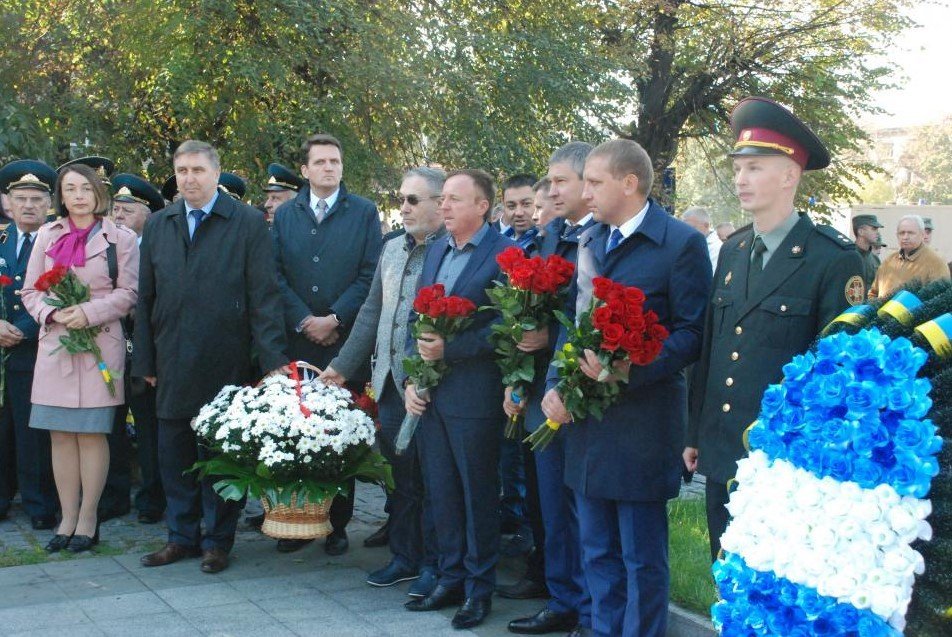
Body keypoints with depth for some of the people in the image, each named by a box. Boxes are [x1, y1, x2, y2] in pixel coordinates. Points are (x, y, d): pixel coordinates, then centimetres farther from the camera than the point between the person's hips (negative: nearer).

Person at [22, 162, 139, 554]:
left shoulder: (120, 239, 2)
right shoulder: (47, 236, 11)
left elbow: (128, 293, -2)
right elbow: (31, 291, 11)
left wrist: (89, 313, -15)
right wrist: (53, 313, -9)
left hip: (100, 344, -3)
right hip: (55, 342, 3)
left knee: (92, 434, -1)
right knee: (61, 435, 4)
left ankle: (87, 520, 7)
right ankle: (67, 519, 11)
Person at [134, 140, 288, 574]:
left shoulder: (248, 223, -2)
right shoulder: (157, 225, 11)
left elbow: (264, 295, -6)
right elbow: (146, 298, 13)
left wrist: (272, 357, -13)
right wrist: (145, 360, 8)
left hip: (225, 363, -4)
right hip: (172, 365, 4)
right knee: (173, 453, 9)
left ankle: (217, 540, 17)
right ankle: (182, 536, 22)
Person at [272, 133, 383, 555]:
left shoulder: (364, 213, 5)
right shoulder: (284, 215, 12)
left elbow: (370, 275, -2)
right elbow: (276, 275, 4)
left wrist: (334, 318, -11)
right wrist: (305, 321, -7)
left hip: (346, 342, -2)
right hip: (297, 341, 2)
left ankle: (338, 524, 10)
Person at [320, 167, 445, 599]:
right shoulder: (392, 250, 14)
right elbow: (372, 312, 19)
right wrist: (342, 366, 17)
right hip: (390, 383, 7)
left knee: (431, 478, 3)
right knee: (399, 475, 14)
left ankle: (433, 565, 15)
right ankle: (404, 557, 26)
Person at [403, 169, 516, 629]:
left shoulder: (504, 254, -10)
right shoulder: (435, 251, 13)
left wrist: (448, 349, -19)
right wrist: (412, 378, 4)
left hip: (474, 395, -7)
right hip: (429, 394, 7)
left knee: (478, 495, 5)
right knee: (441, 492, 13)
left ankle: (479, 589, 18)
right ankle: (450, 581, 26)